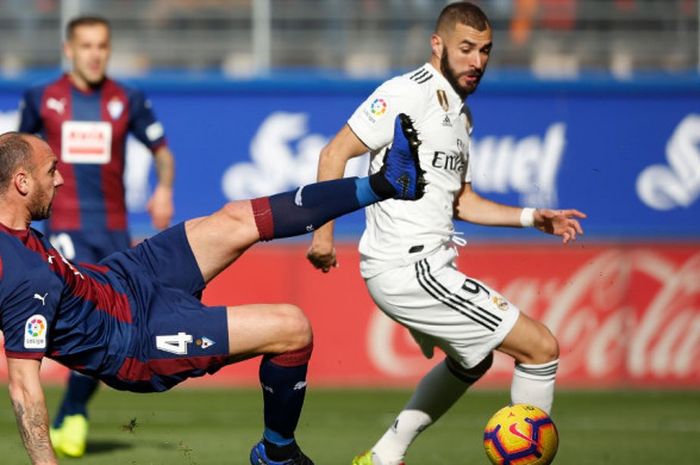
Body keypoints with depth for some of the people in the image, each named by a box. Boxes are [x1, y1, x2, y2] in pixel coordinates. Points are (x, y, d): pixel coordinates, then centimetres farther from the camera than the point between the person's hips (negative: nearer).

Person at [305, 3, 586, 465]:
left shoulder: (461, 114, 18)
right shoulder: (409, 93, -11)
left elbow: (461, 199, 24)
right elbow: (336, 153, -13)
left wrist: (532, 217, 12)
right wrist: (324, 232, -19)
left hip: (426, 266, 10)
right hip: (409, 267, -10)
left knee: (473, 360, 32)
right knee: (541, 347, -8)